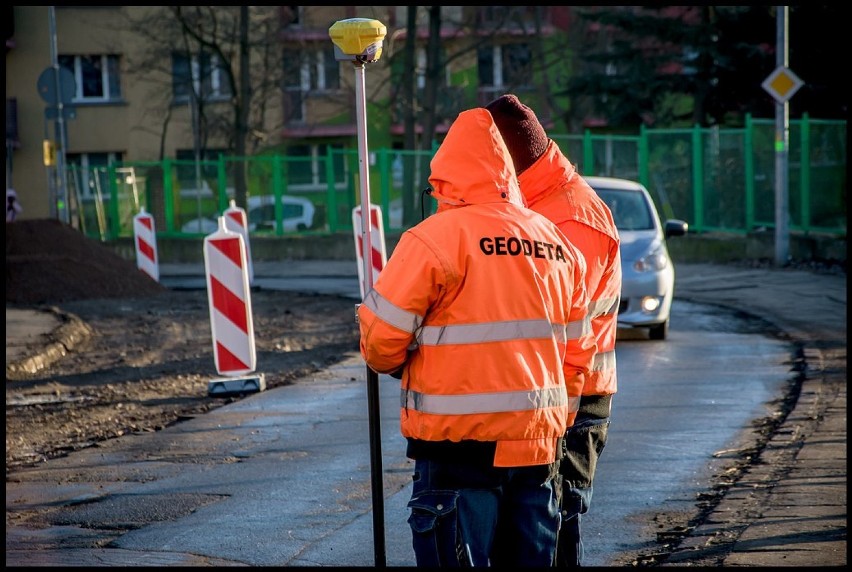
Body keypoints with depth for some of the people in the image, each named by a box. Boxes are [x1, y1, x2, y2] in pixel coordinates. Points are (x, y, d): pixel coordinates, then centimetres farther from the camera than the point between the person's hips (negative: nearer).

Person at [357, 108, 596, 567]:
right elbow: (577, 352, 15)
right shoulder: (556, 242, 11)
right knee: (530, 556, 14)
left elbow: (382, 337, -10)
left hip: (461, 442, -6)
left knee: (457, 556, -2)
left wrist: (394, 364, 12)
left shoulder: (435, 237, -10)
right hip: (537, 441, 6)